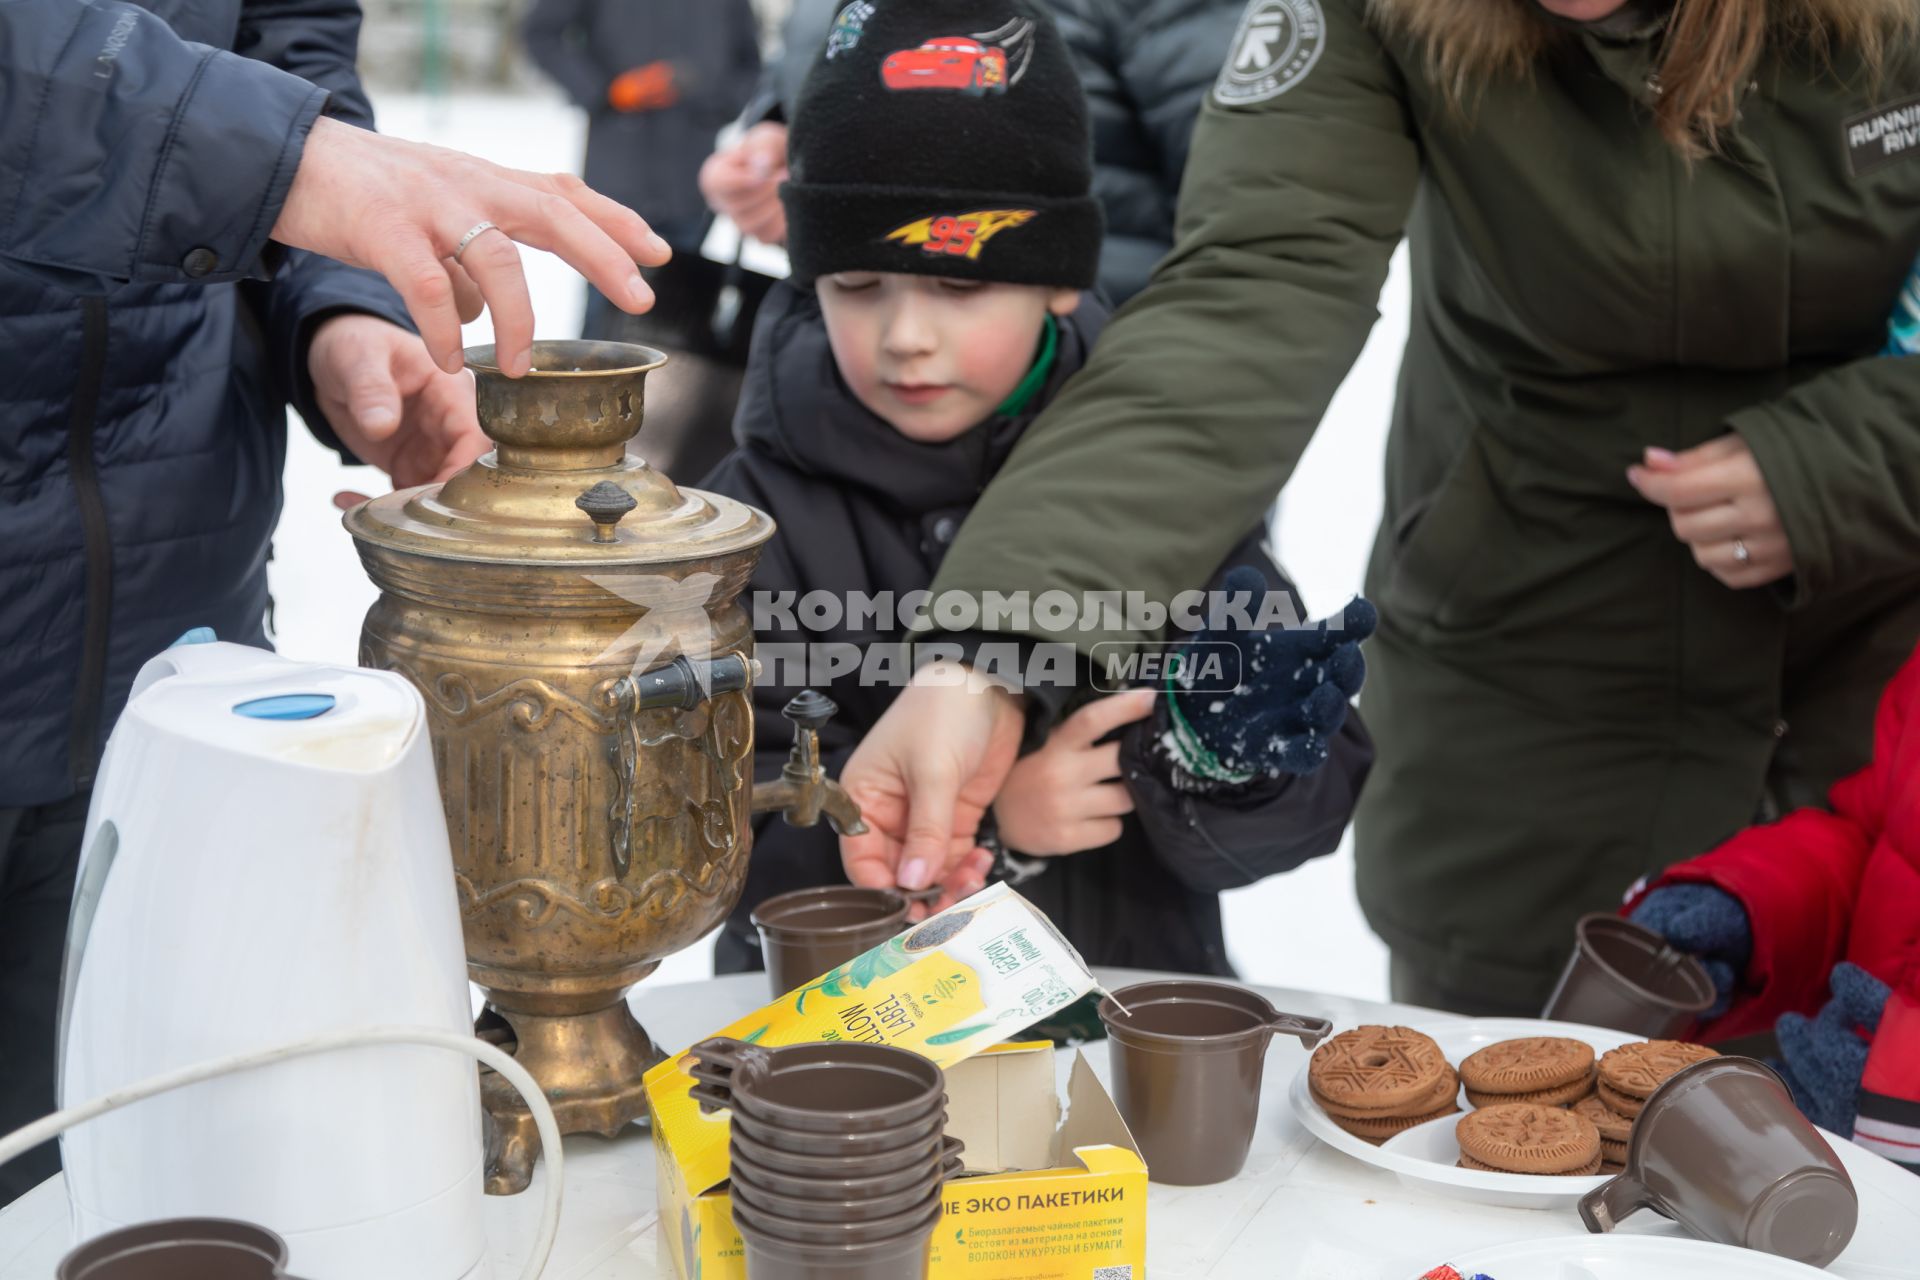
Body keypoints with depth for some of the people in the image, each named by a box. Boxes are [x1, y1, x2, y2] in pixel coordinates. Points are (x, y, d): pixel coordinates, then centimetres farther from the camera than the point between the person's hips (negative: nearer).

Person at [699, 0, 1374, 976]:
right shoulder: (760, 511, -1)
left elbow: (1316, 795, 3)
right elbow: (708, 825, -7)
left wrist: (1225, 761, -18)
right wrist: (978, 820, -16)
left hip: (1137, 997, 2)